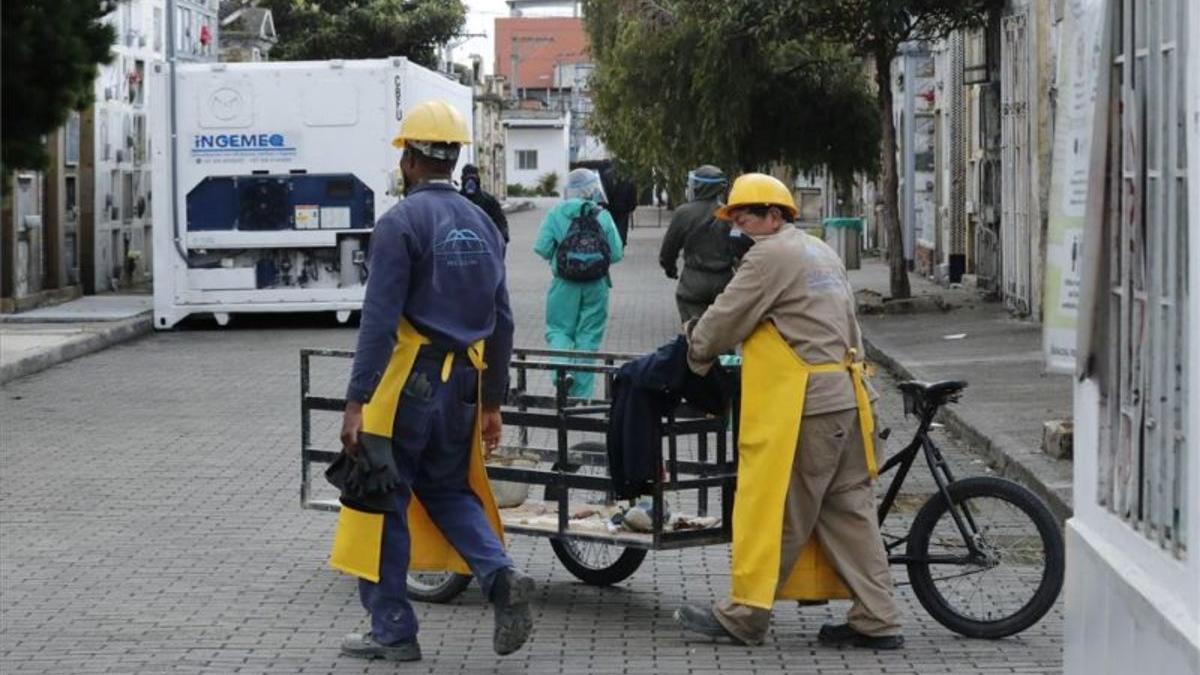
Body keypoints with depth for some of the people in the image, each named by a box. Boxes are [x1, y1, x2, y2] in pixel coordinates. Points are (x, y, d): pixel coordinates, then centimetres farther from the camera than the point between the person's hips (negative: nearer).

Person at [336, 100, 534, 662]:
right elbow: (501, 323, 12)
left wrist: (355, 401, -16)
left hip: (407, 382, -6)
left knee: (385, 503, 4)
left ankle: (392, 632, 9)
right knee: (447, 489, 20)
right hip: (463, 384, 7)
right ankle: (501, 577, -3)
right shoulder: (482, 225, 10)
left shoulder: (400, 223, -11)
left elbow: (379, 320, -17)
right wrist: (492, 402, 19)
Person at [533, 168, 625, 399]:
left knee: (558, 330, 10)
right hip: (596, 285, 1)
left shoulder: (556, 214, -4)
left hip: (565, 284, -1)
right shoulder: (603, 217, -2)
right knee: (589, 336, 9)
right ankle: (581, 392, 11)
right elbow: (617, 254, -3)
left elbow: (542, 249, -9)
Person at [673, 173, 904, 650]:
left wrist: (696, 354, 10)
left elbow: (726, 319, -8)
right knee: (848, 508, 9)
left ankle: (745, 614, 4)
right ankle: (877, 621, 9)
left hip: (803, 403, -9)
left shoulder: (771, 256, -9)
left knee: (773, 510, -2)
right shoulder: (820, 252, 21)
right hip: (844, 395, 9)